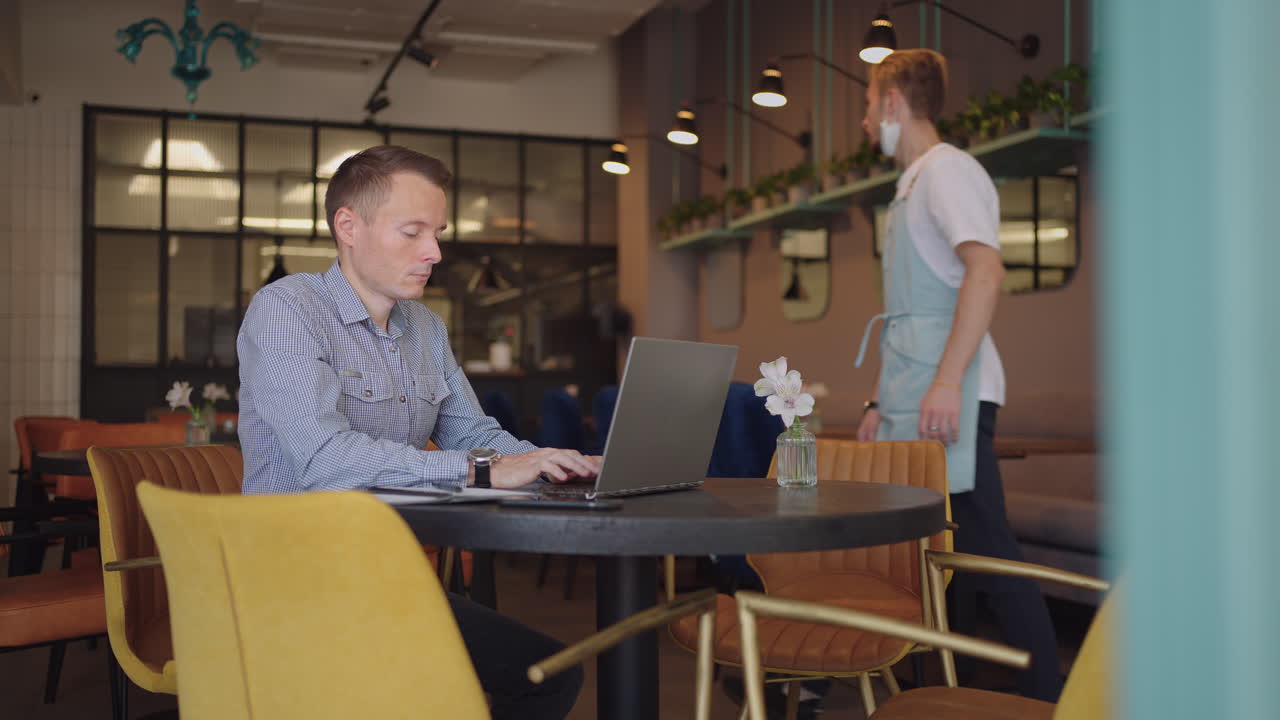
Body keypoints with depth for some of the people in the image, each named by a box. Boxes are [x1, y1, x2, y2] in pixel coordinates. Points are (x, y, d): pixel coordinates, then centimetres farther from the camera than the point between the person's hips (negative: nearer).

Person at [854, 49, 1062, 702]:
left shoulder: (948, 170, -5)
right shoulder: (910, 188, 23)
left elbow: (986, 269, -20)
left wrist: (947, 380, -27)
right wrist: (882, 400, 21)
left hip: (949, 399, -9)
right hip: (909, 403, 9)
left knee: (982, 547, -8)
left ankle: (1045, 696, 0)